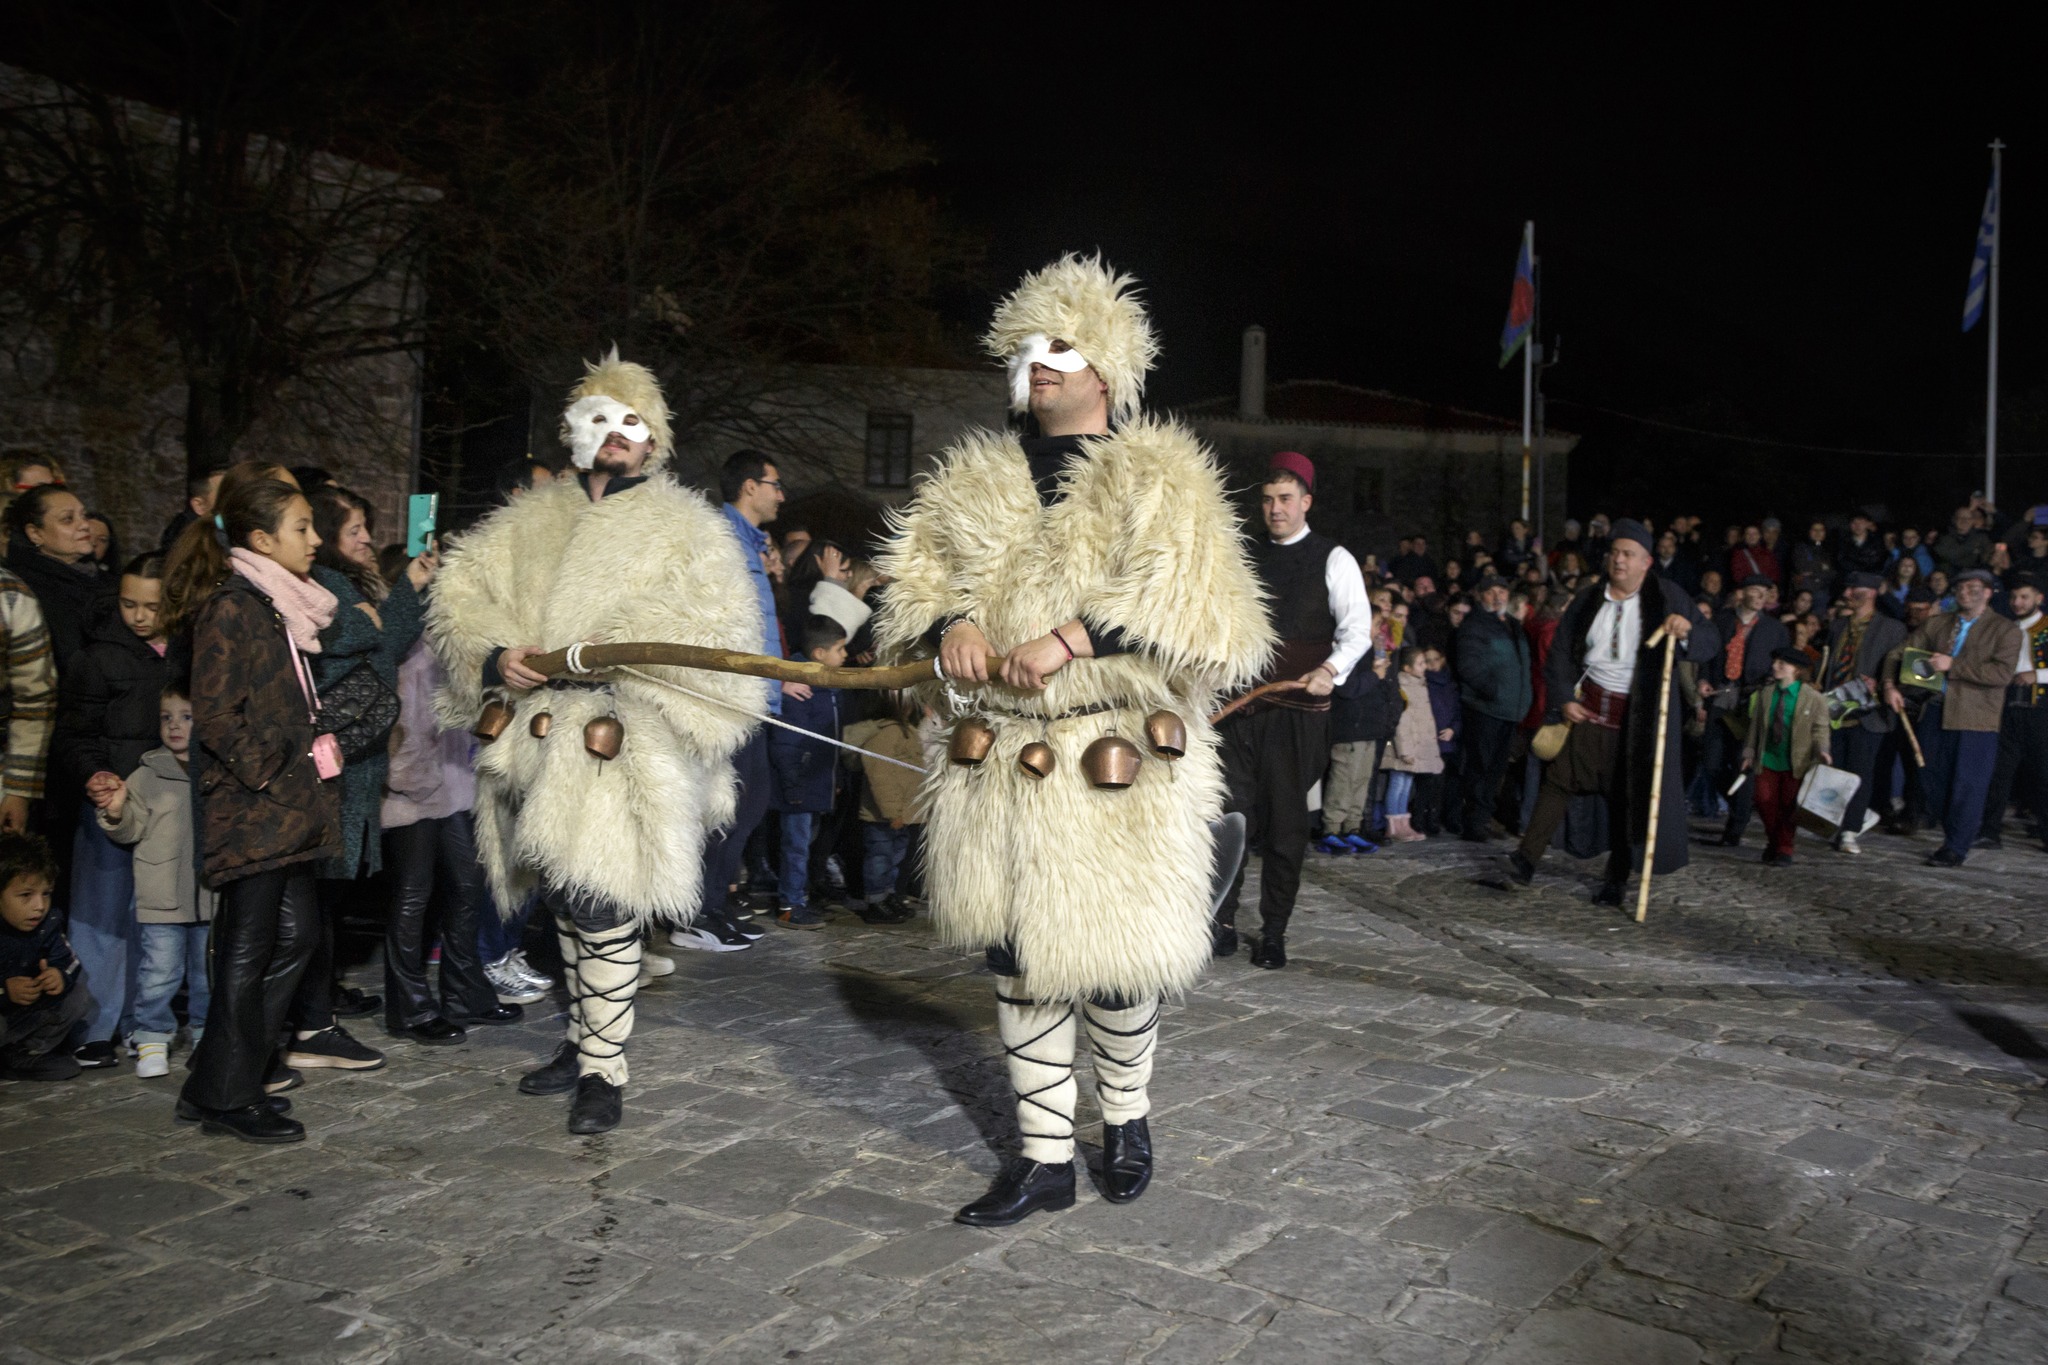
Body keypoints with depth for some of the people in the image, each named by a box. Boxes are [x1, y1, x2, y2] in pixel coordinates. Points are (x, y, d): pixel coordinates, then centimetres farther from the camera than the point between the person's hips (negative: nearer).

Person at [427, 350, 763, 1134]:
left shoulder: (683, 530, 3)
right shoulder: (526, 525, 18)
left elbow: (713, 621, -12)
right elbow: (459, 593, 12)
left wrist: (612, 652, -22)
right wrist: (493, 656, -7)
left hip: (624, 752, -5)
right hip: (539, 745, 6)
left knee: (604, 906, -9)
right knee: (565, 900, 16)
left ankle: (603, 1070, 2)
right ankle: (583, 1039, 31)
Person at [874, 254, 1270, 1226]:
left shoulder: (1157, 478, -1)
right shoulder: (974, 480, 15)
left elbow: (1197, 601, -13)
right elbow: (915, 575, 17)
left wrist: (1071, 638, -22)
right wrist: (949, 621, -6)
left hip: (1116, 766, -4)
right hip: (997, 763, 5)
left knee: (1110, 958, 3)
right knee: (1019, 959, 9)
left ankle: (1125, 1118, 32)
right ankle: (1044, 1157, 22)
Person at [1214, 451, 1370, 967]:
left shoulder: (1333, 559, 2)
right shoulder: (1244, 556, 13)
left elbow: (1358, 629, -6)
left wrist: (1331, 670, -23)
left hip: (1299, 711, -3)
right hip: (1240, 703, 3)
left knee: (1286, 825, 3)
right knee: (1231, 815, -1)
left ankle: (1274, 933, 13)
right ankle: (1222, 921, 8)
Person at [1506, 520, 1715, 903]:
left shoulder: (1667, 598, -3)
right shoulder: (1588, 601, 4)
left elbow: (1710, 644, -5)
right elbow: (1560, 652, 10)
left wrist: (1687, 631, -27)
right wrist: (1563, 699, 1)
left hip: (1637, 720, -2)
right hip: (1587, 710, 2)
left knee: (1627, 797, 4)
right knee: (1560, 780, -1)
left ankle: (1615, 879, 14)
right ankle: (1528, 856, 3)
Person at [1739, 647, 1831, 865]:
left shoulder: (1814, 699, -5)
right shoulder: (1764, 694, 5)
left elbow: (1820, 730, -6)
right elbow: (1755, 726, 9)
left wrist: (1821, 750, -24)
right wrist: (1749, 753, 7)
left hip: (1795, 763, -3)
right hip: (1766, 761, 3)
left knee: (1788, 806, 2)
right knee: (1765, 803, 4)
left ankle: (1784, 849, 15)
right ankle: (1772, 842, 26)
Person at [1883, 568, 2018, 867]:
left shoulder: (2005, 631, -2)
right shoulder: (1937, 624, 11)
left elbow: (2002, 672, -15)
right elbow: (1899, 652, 12)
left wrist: (1952, 665, -18)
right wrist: (1890, 685, -5)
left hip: (1975, 719, -5)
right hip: (1938, 713, 5)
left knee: (1967, 786, -2)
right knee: (1932, 781, 8)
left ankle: (1955, 850, 6)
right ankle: (1953, 835, 25)